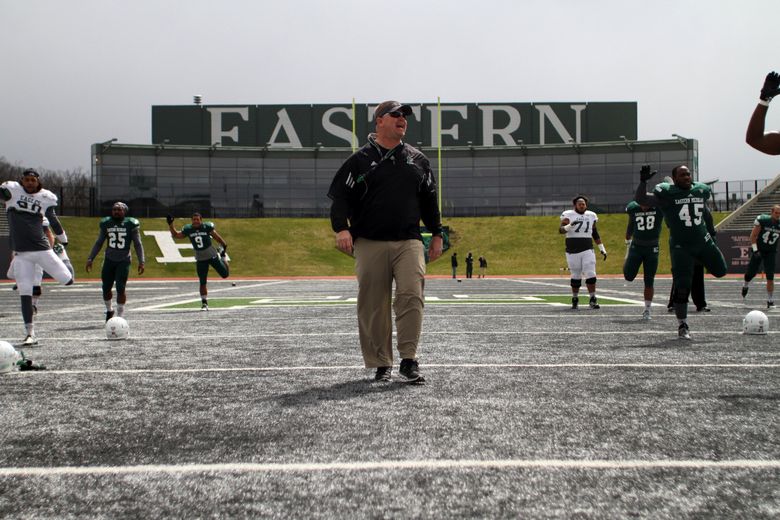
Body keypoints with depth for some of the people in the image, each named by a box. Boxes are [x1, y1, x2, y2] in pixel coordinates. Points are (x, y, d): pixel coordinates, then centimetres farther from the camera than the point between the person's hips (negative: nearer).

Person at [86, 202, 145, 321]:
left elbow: (137, 244, -1)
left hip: (124, 261, -3)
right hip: (109, 260, 3)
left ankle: (120, 316, 3)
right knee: (106, 288, 5)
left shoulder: (131, 224, -5)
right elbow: (98, 243, 12)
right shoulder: (106, 224, 3)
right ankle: (109, 310, 32)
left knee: (120, 288, -9)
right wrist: (90, 259, 8)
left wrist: (141, 262, -7)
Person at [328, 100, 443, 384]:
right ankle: (381, 364, 11)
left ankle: (408, 360, -8)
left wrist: (437, 234, 19)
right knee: (373, 306, 1)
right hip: (370, 243, -2)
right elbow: (340, 196, 2)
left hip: (409, 242, 2)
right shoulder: (360, 159, 6)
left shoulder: (418, 159, 16)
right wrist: (341, 228, -14)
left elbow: (429, 199, 22)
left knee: (411, 296, -14)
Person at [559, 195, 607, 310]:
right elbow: (560, 230, -13)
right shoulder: (568, 215, -2)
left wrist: (602, 249, 16)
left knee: (591, 275, -8)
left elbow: (595, 234, 18)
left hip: (587, 250, 2)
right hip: (572, 251, -2)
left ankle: (593, 299, -2)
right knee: (575, 276, 4)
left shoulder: (591, 216, 10)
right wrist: (570, 226, -32)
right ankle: (575, 299, 20)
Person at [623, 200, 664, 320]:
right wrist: (628, 242, 22)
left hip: (652, 248, -1)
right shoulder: (633, 208, -4)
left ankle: (647, 310, 15)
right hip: (636, 246, 1)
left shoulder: (659, 207, -12)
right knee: (628, 276, -10)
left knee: (649, 281, 1)